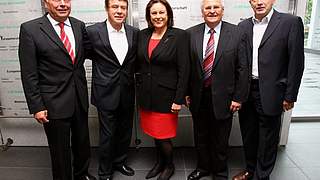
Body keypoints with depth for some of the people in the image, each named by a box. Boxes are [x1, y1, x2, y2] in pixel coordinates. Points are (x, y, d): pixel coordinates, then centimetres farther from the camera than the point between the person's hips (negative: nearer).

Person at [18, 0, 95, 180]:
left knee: (82, 142, 21)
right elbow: (29, 74, -9)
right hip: (54, 103, -4)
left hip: (80, 99, 5)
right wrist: (36, 106, -10)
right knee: (60, 149, 12)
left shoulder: (79, 26, 3)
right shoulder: (30, 29, -9)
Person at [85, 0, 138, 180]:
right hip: (106, 93, -3)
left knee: (125, 131, 17)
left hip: (127, 92, 4)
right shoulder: (93, 31, -9)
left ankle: (120, 161, 42)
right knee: (107, 135, 8)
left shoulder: (134, 32, 1)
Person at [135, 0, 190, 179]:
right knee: (155, 132, 17)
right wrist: (140, 88, 10)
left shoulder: (180, 35, -10)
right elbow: (139, 65, 11)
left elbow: (184, 70, -12)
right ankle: (160, 162, 41)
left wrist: (179, 99, -14)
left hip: (166, 95, -5)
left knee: (163, 135, 5)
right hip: (146, 95, 5)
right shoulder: (143, 35, 5)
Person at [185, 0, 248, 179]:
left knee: (220, 140, 14)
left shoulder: (236, 33, -6)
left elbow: (242, 69, -5)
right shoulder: (191, 33, -1)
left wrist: (238, 97, -7)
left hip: (222, 97, -2)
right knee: (200, 137, 19)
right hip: (198, 97, 2)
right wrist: (186, 92, 2)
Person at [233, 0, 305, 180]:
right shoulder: (243, 26, 7)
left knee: (267, 139, 10)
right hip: (246, 91, 4)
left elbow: (296, 62, -7)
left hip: (270, 93, -4)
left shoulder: (291, 22, -6)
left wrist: (290, 96, -8)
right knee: (248, 136, 17)